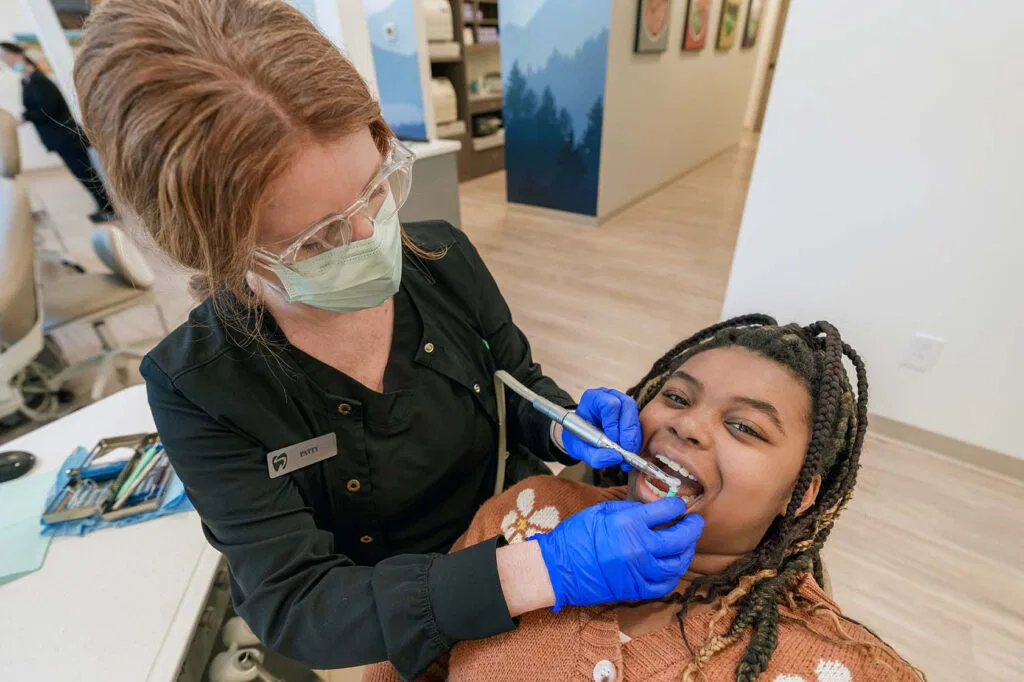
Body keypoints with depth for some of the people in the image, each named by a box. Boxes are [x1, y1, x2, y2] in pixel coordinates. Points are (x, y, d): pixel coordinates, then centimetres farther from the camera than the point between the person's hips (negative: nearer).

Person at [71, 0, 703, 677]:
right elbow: (294, 603, -21)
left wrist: (563, 429, -21)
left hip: (514, 530, 3)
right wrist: (542, 572, -32)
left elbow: (519, 385, 1)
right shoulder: (195, 386, -19)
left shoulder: (442, 257, -12)